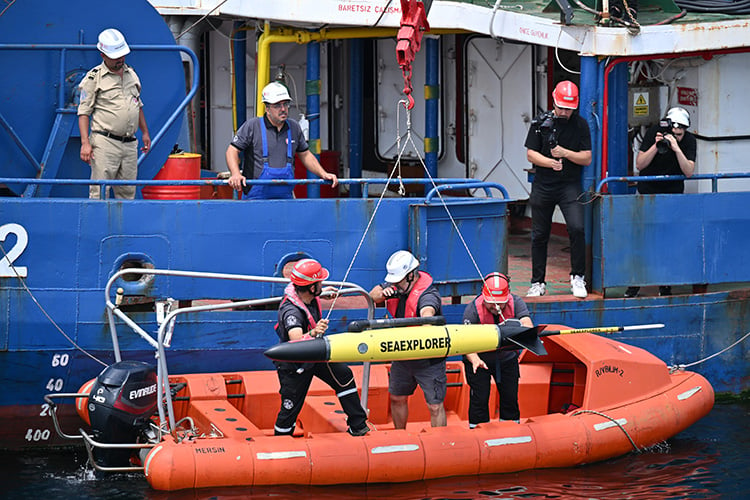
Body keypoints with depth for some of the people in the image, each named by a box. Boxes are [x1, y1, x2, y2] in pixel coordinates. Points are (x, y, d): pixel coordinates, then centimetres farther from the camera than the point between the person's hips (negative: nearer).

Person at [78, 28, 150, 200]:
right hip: (105, 143, -6)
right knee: (99, 192, -10)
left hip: (130, 144, 6)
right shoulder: (94, 78, -3)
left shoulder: (131, 74, 16)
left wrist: (145, 133, 25)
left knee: (127, 192, 6)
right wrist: (85, 143, -14)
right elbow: (84, 112, -5)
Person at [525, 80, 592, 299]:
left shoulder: (580, 125, 2)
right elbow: (531, 153, 1)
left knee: (576, 228, -18)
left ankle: (577, 277, -5)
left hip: (570, 185, -1)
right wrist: (550, 162, -16)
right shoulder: (540, 123, 3)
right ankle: (537, 283, 16)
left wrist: (565, 153, -15)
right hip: (543, 185, 1)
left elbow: (586, 158, 0)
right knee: (539, 235, 5)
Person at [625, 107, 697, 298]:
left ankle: (665, 285, 3)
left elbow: (689, 172, -21)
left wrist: (676, 148, -32)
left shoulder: (689, 140, -11)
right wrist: (656, 146, -27)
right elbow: (639, 165, -13)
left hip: (672, 191, 0)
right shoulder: (653, 133, -12)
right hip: (648, 190, 0)